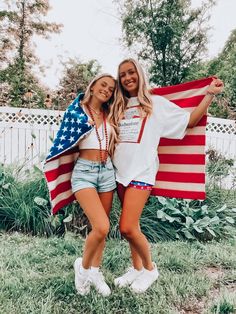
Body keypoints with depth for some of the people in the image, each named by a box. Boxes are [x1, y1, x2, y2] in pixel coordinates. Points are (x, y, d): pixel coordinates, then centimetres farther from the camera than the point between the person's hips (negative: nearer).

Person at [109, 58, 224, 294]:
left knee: (127, 228, -12)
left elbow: (189, 121, 0)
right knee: (131, 226, 13)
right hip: (120, 172, 6)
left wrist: (210, 94, -7)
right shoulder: (118, 108, 16)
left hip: (141, 172, -5)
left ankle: (150, 269, 13)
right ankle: (136, 268, 32)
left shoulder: (156, 103, 2)